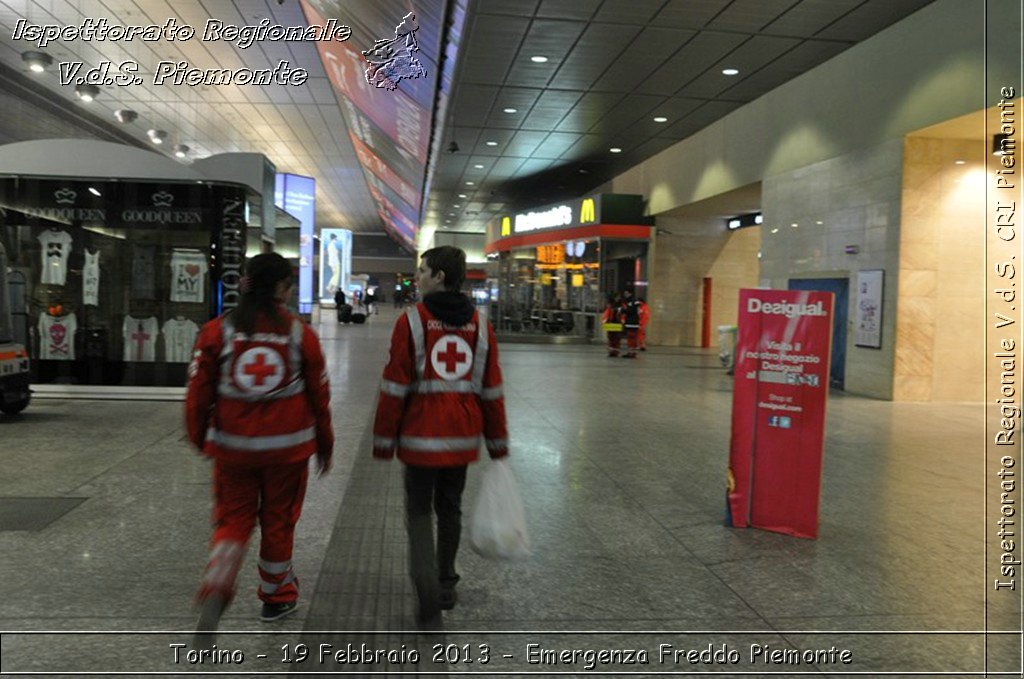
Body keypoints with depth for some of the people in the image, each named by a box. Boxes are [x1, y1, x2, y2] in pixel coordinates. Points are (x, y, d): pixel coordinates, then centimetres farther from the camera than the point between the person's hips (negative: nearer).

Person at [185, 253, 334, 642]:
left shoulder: (217, 331, -4)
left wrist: (200, 438, 15)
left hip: (232, 445, 1)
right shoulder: (301, 334, -5)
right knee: (278, 520, 16)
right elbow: (319, 396, 1)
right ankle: (275, 596, 32)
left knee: (233, 518, 16)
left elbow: (199, 391, -1)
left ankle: (216, 587, -8)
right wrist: (325, 445, 14)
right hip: (288, 447, 0)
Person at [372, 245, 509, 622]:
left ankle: (426, 580, -9)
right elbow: (491, 390, 6)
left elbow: (395, 386, -9)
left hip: (420, 436, -4)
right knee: (450, 508, 19)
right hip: (463, 438, 4)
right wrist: (498, 444, 12)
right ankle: (446, 583, 30)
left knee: (419, 509, 9)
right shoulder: (480, 324, 3)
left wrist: (384, 440, -1)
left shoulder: (411, 321, -9)